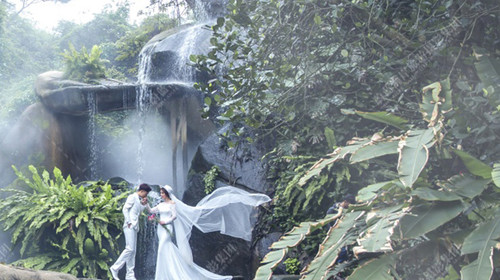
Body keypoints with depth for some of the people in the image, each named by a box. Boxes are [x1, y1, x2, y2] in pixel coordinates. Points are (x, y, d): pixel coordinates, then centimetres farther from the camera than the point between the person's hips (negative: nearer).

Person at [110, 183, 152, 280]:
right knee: (130, 249, -15)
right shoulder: (132, 197, -6)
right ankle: (115, 268, -7)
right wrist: (129, 222, -16)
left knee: (132, 251, 7)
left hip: (134, 227, 9)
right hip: (129, 226, -9)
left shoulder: (139, 200, 21)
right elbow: (125, 209, -14)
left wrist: (144, 204, 11)